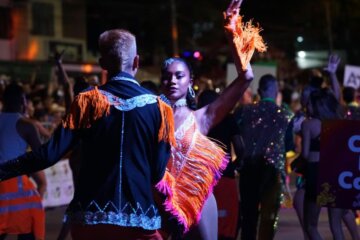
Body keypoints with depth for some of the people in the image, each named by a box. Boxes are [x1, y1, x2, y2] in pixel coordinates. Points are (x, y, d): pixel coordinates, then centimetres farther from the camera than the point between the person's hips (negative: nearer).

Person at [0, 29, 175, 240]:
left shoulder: (88, 101, -4)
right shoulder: (156, 107, -4)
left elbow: (50, 154, -10)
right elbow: (159, 171, -3)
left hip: (90, 216, 1)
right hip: (139, 217, -1)